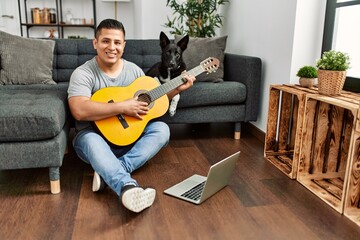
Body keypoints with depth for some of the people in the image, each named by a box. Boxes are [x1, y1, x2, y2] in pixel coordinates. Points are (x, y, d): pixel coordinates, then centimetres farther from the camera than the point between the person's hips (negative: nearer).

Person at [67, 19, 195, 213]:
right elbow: (80, 111, -28)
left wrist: (177, 89, 1)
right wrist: (123, 107, -27)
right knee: (89, 140, -37)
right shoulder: (83, 73, -12)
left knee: (162, 129, -19)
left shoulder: (134, 69, 5)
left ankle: (107, 173, -31)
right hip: (95, 136, -4)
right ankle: (128, 187, -58)